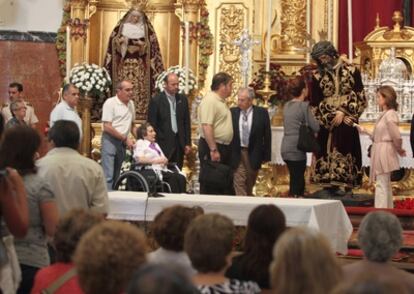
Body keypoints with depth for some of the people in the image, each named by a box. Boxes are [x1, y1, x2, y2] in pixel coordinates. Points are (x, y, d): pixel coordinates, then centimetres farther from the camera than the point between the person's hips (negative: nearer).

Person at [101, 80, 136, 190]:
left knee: (116, 175, 10)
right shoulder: (110, 103, -10)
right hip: (110, 140, -7)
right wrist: (126, 138, -13)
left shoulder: (131, 104, 11)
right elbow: (107, 127, -15)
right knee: (108, 175, -13)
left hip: (122, 142, 7)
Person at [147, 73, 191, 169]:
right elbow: (152, 124, -5)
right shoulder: (156, 100, -5)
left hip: (180, 143, 4)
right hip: (164, 143, -4)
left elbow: (187, 122, 12)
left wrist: (188, 143, 7)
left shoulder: (182, 99, 9)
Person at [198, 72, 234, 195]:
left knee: (226, 183, 14)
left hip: (224, 147, 10)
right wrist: (213, 150, -26)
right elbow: (206, 127, -24)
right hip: (212, 148, -10)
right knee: (210, 185, -3)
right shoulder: (209, 101, -16)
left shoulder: (221, 101, 15)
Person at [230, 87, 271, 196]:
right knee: (239, 183, -7)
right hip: (237, 153, 0)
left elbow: (267, 135, -1)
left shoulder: (262, 113, -4)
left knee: (250, 184, 13)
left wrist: (266, 156, -2)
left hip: (254, 154, 0)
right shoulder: (232, 112, -1)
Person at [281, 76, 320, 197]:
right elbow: (315, 127, -11)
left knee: (297, 181, 17)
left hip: (286, 148, 8)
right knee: (296, 182, -2)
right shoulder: (303, 106, -12)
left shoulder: (287, 105, 10)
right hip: (297, 149, -8)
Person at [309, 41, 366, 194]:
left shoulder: (351, 70, 2)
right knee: (328, 152, -4)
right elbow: (315, 103, 2)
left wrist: (343, 112, -12)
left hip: (347, 119, -1)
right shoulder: (318, 76, 3)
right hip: (328, 121, 1)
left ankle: (346, 184, -1)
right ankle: (330, 186, -1)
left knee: (346, 150, -3)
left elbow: (359, 95, -2)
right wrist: (333, 116, -8)